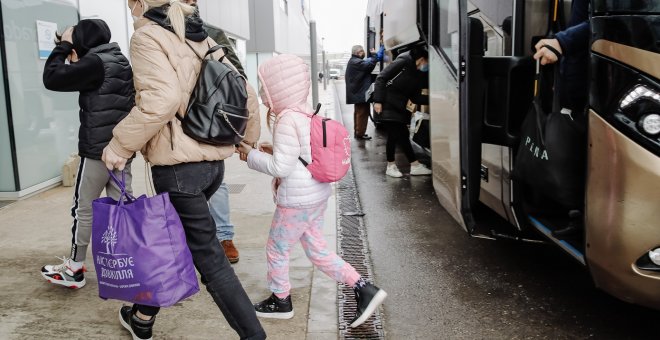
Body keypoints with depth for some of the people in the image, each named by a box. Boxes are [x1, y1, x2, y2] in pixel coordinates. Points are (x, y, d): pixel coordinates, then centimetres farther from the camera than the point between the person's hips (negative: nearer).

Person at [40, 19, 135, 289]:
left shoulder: (95, 62, -12)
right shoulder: (121, 62, 14)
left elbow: (52, 78, -11)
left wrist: (63, 45, -3)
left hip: (96, 150, -8)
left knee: (83, 209, 5)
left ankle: (74, 269, 17)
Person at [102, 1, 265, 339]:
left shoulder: (147, 36, -7)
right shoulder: (204, 40, 15)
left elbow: (161, 99, -24)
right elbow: (247, 96, 14)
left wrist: (119, 146, -15)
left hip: (179, 165, -8)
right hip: (213, 162, 8)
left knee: (207, 255, 0)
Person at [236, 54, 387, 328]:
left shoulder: (287, 120, -21)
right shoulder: (307, 113, 7)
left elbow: (281, 168, -22)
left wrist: (252, 156, -10)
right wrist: (275, 151, 11)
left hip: (297, 201, -9)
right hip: (317, 195, 9)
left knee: (276, 250, 11)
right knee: (317, 249, 17)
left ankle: (281, 301, 30)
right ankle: (364, 289, 14)